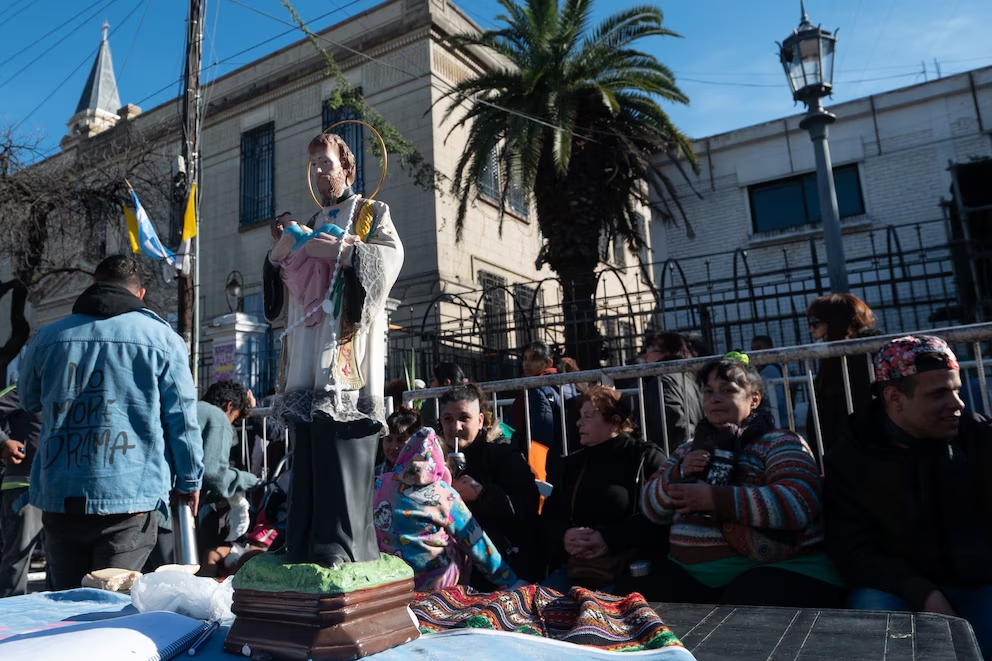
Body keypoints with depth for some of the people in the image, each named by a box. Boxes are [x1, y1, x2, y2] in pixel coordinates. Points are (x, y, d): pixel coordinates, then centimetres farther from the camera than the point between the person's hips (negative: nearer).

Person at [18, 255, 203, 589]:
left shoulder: (47, 337, 7)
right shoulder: (162, 338, -3)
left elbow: (29, 401, 24)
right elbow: (182, 419, -1)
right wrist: (190, 481, 10)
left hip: (59, 498, 4)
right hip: (132, 498, -3)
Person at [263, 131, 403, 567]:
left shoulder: (371, 212, 10)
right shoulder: (312, 225, 27)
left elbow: (392, 255, -9)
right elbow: (288, 281, 23)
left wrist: (340, 251, -18)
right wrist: (280, 252, 4)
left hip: (345, 351, -6)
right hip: (309, 357, 6)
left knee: (341, 447, -11)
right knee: (309, 447, 4)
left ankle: (342, 541, -7)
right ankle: (307, 539, 10)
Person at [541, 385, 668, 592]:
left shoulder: (646, 457, 1)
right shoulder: (574, 463, 18)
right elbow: (550, 513, 13)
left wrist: (610, 538, -19)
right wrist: (564, 536, -10)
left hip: (630, 571, -5)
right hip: (575, 569, 5)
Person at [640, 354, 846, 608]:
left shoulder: (779, 444, 0)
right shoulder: (688, 450, 19)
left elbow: (798, 503, -19)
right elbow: (651, 507, 15)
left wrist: (715, 499, -20)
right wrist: (679, 472, -5)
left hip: (778, 572, -5)